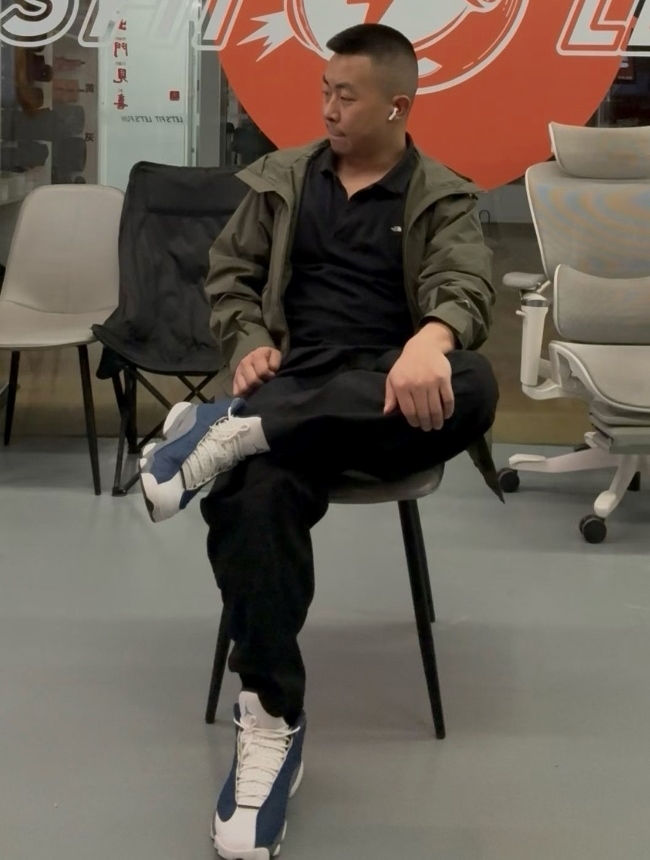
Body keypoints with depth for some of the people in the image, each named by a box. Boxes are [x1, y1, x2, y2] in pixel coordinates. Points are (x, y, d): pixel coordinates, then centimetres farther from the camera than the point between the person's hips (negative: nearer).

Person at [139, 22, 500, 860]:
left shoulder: (444, 200, 8)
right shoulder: (283, 178, 17)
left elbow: (466, 288, -10)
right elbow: (229, 273, 17)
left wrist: (430, 340, -36)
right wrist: (250, 345, -6)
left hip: (389, 395, 0)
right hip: (293, 383, 1)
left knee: (472, 384, -38)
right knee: (255, 499, -34)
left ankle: (231, 427, -35)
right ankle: (270, 721, -28)